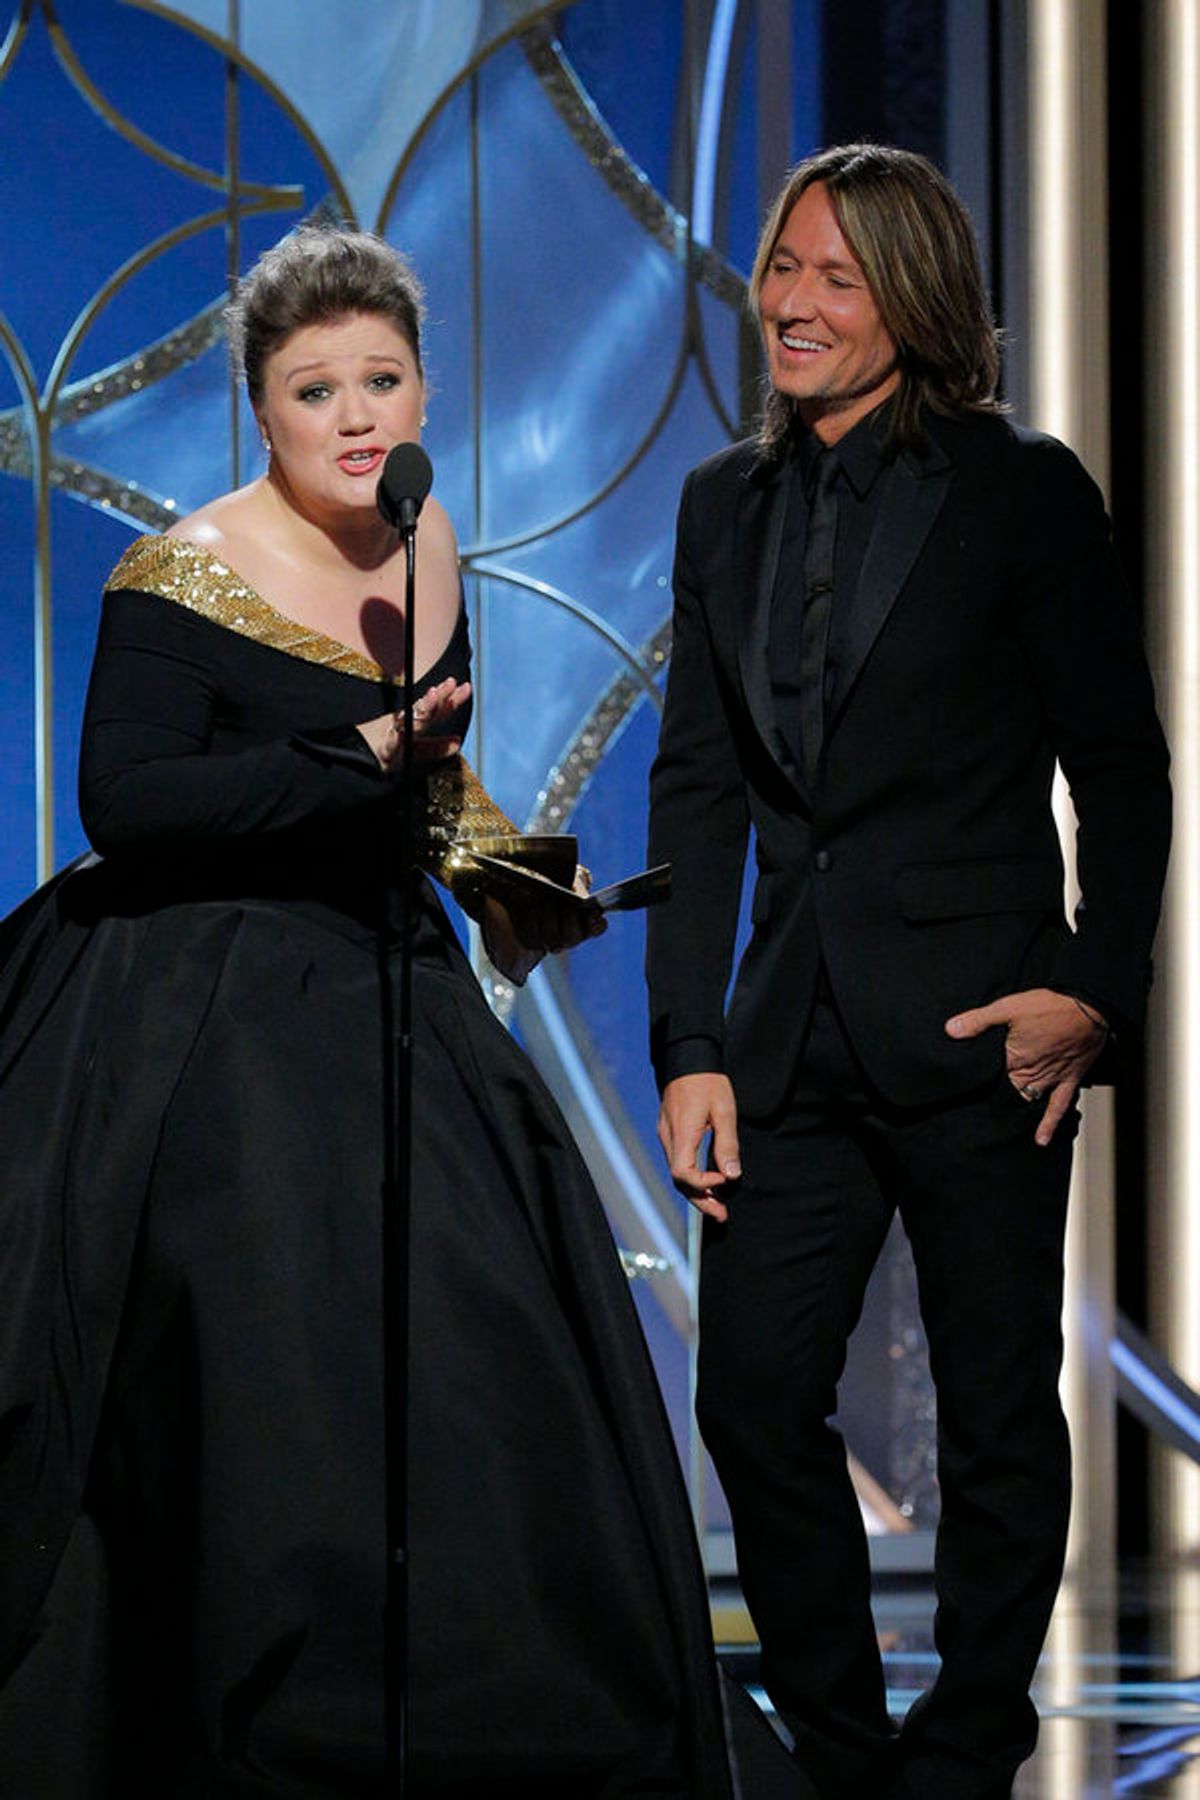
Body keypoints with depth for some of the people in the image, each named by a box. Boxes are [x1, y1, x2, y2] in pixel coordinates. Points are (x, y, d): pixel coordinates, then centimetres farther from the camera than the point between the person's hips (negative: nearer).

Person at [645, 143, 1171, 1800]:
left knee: (998, 1419, 5)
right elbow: (698, 783, 9)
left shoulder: (1021, 490, -4)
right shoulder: (728, 502, 10)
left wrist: (1099, 989, -12)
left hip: (975, 1026, -4)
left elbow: (1120, 764, -1)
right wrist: (691, 1044, 2)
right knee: (755, 1398, 2)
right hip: (795, 1028, 5)